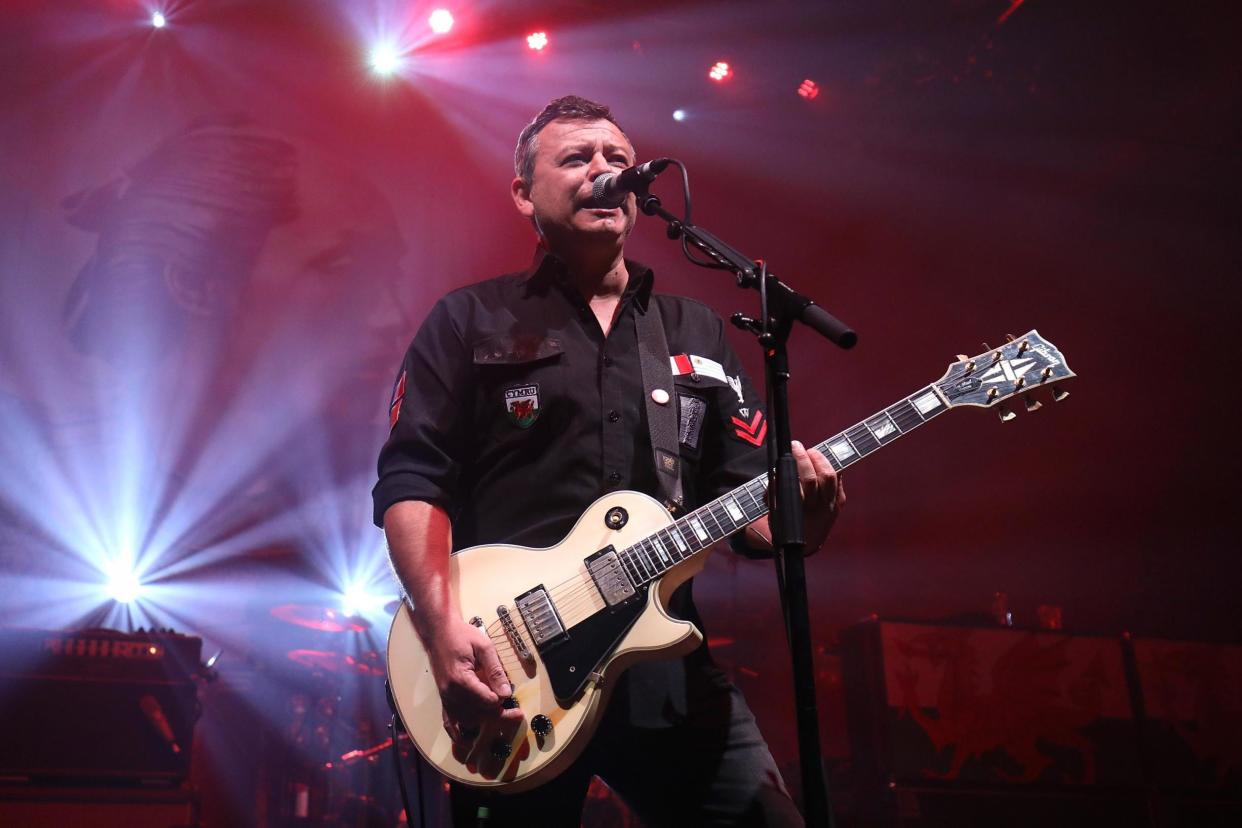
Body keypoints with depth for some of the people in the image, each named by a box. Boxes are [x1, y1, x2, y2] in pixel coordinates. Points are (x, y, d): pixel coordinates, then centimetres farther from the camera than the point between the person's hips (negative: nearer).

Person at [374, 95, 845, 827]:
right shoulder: (471, 321, 5)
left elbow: (747, 493, 11)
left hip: (667, 664, 3)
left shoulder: (699, 333, 16)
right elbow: (412, 480, -3)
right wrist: (445, 625, -18)